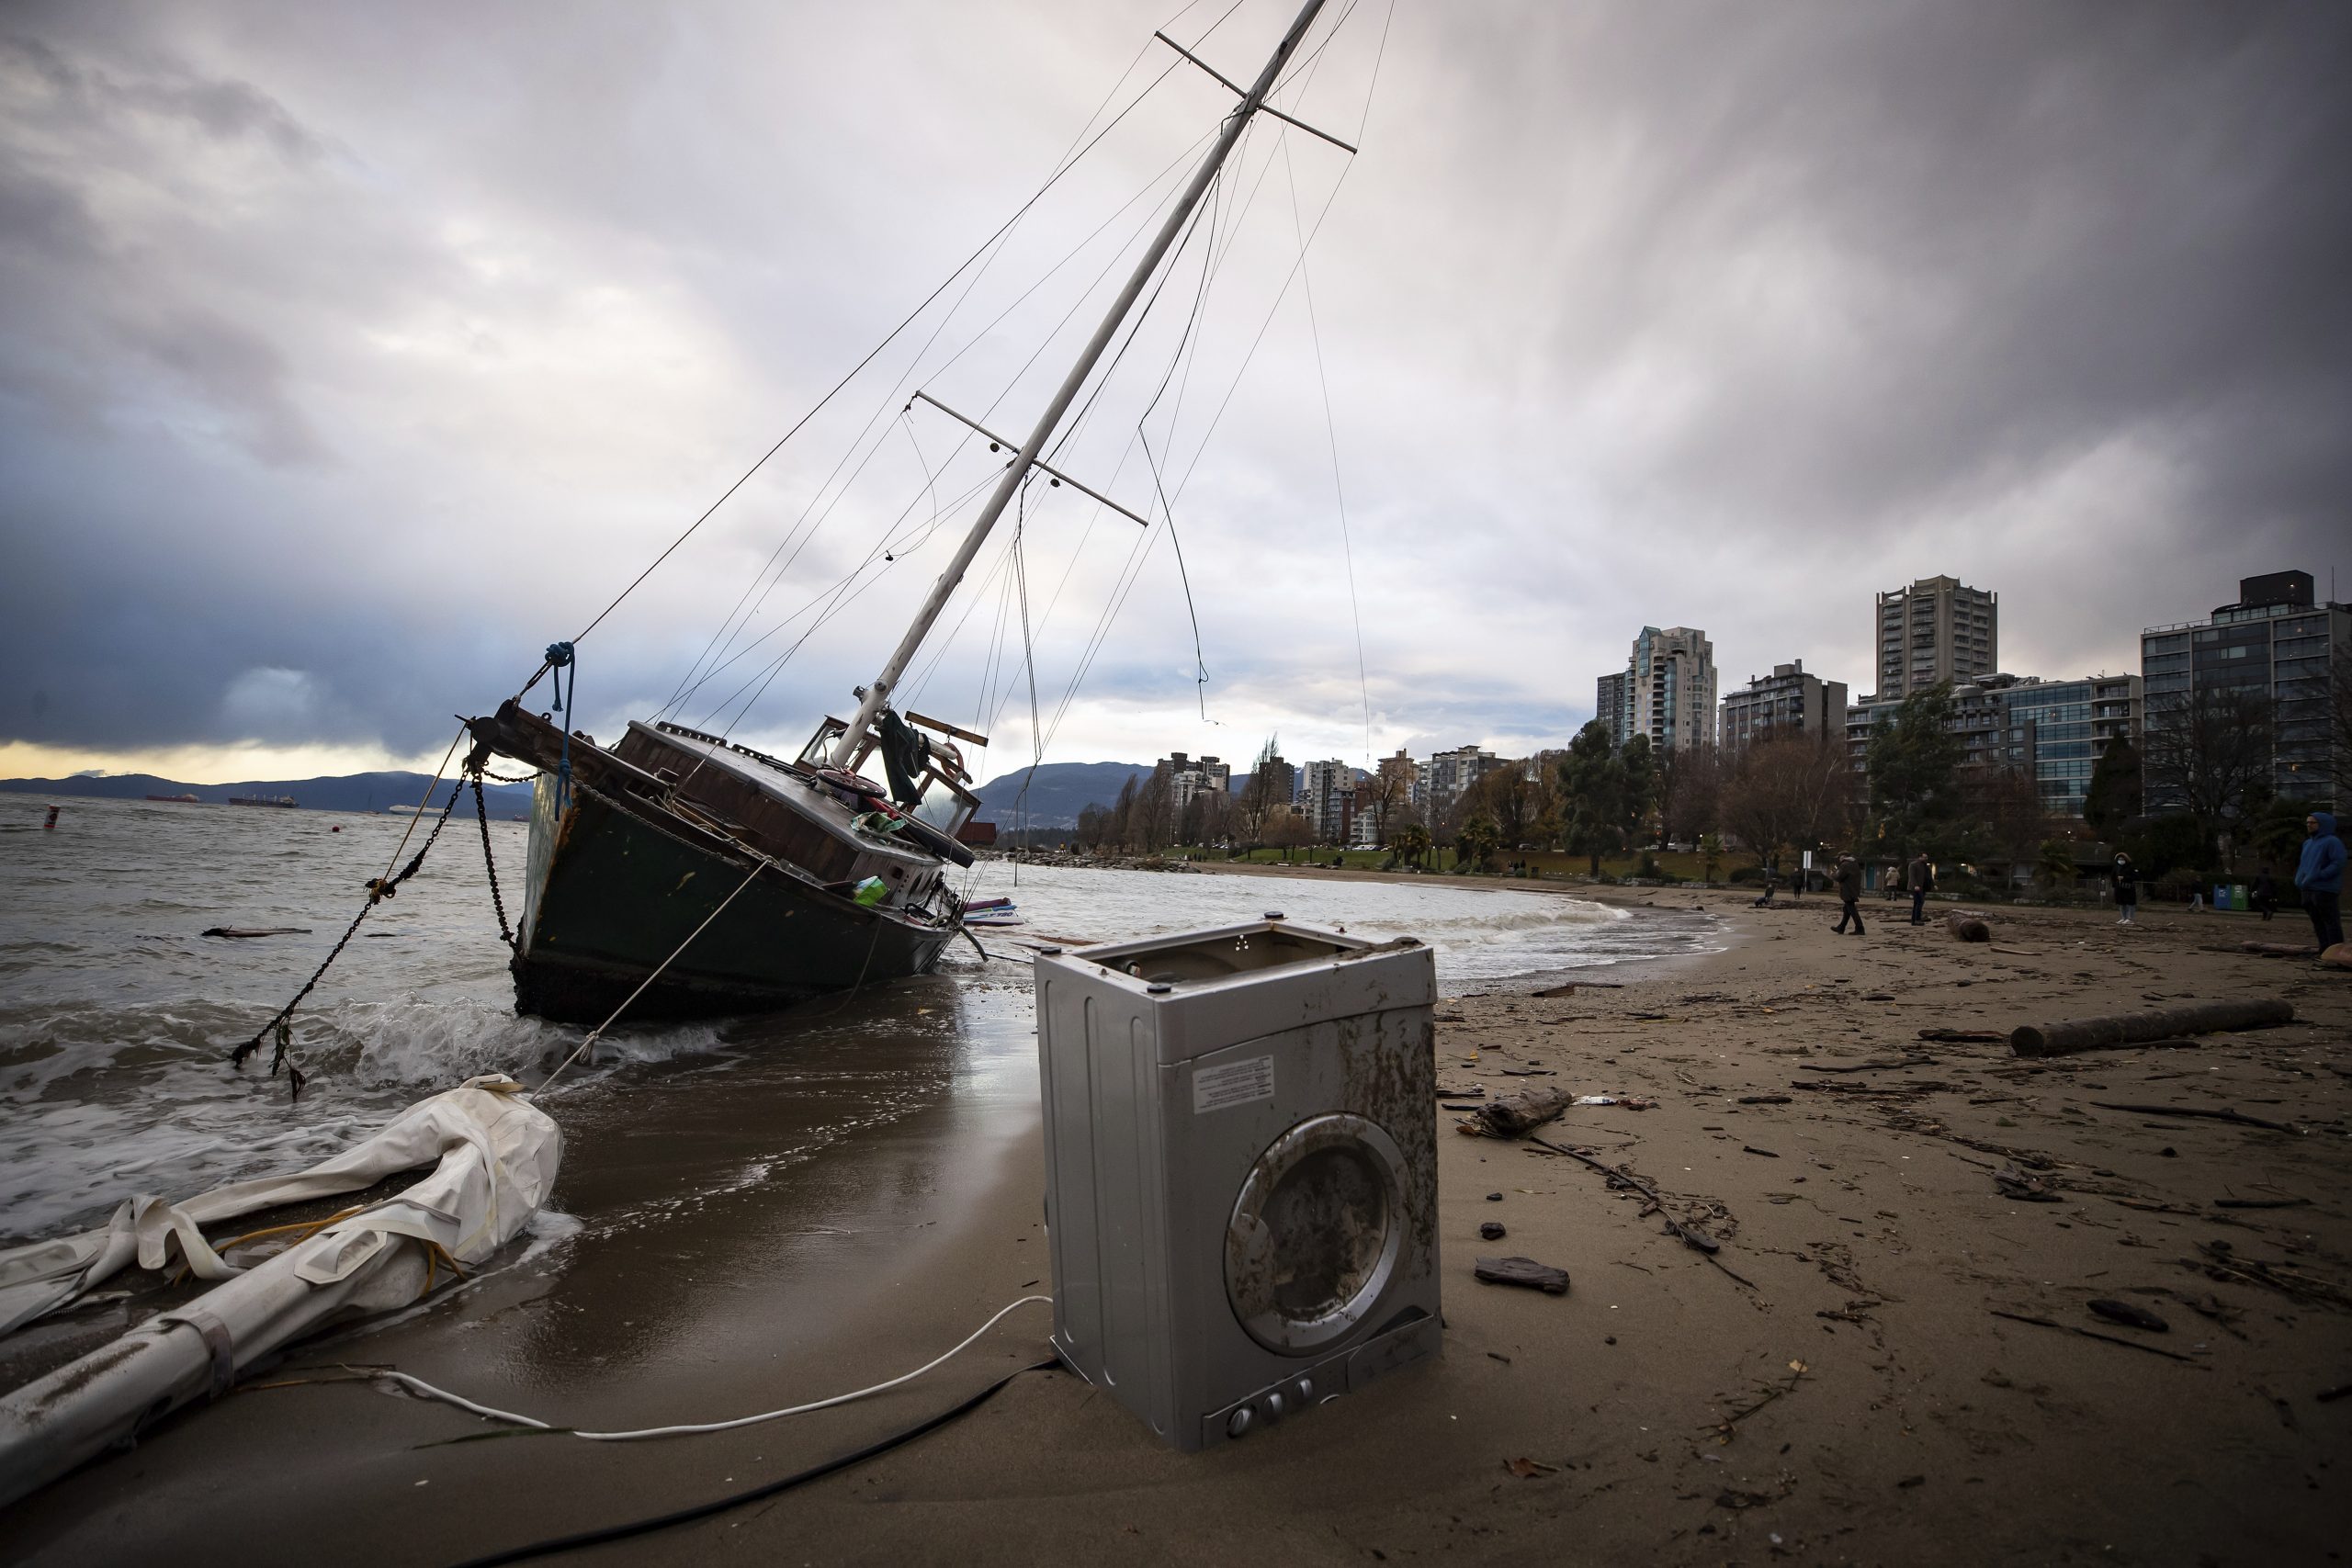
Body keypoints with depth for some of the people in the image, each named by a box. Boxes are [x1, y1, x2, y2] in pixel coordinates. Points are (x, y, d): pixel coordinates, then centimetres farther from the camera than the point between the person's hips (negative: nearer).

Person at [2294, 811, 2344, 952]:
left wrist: (2319, 875, -19)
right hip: (2308, 890, 8)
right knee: (2318, 923, 10)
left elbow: (2338, 863, -14)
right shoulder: (2308, 843, 18)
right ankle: (2324, 951, 15)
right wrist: (2299, 879, 10)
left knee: (2331, 921, -5)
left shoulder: (2332, 842, -5)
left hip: (2325, 890, -8)